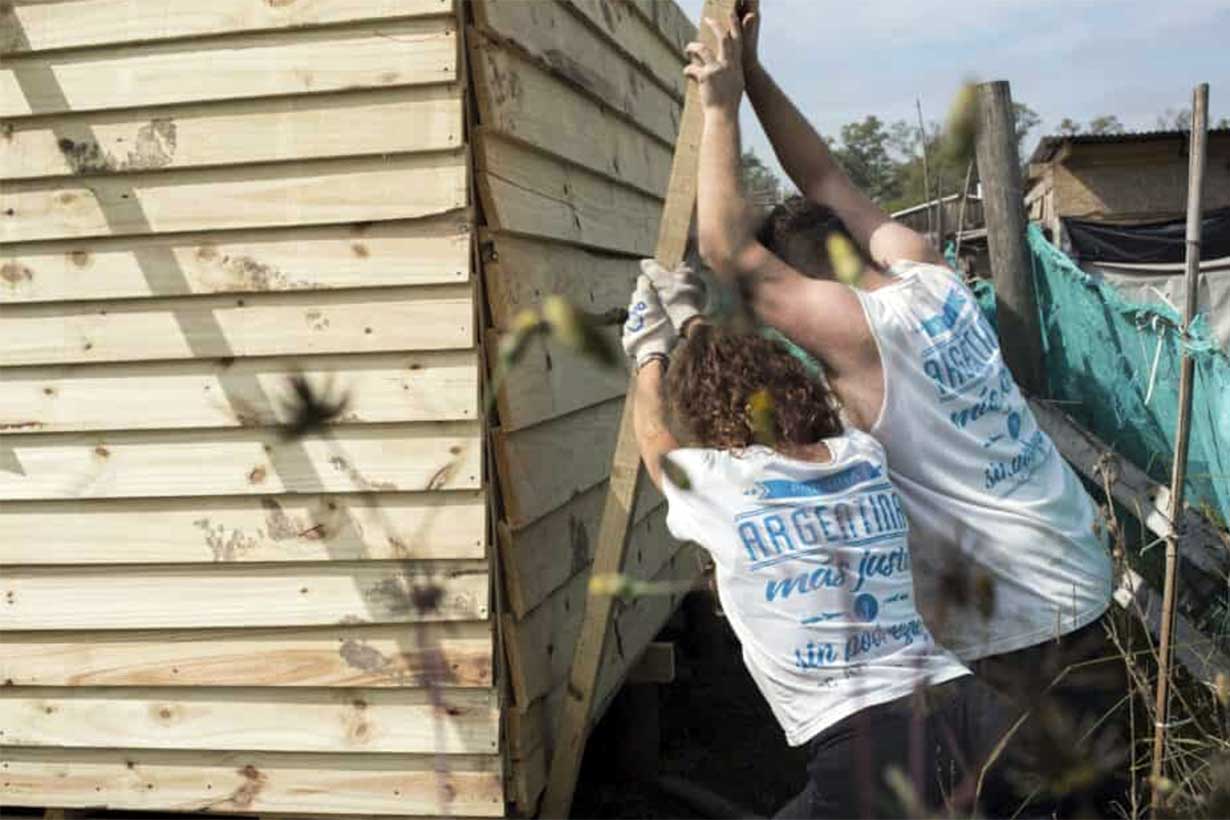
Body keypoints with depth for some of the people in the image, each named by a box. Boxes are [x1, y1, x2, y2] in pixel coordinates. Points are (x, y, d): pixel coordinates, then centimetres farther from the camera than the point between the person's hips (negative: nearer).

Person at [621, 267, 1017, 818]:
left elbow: (654, 439, 24)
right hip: (963, 706, 5)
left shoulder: (717, 484, -3)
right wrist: (693, 323, 45)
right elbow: (756, 381, 31)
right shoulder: (865, 455, 11)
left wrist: (650, 353, 41)